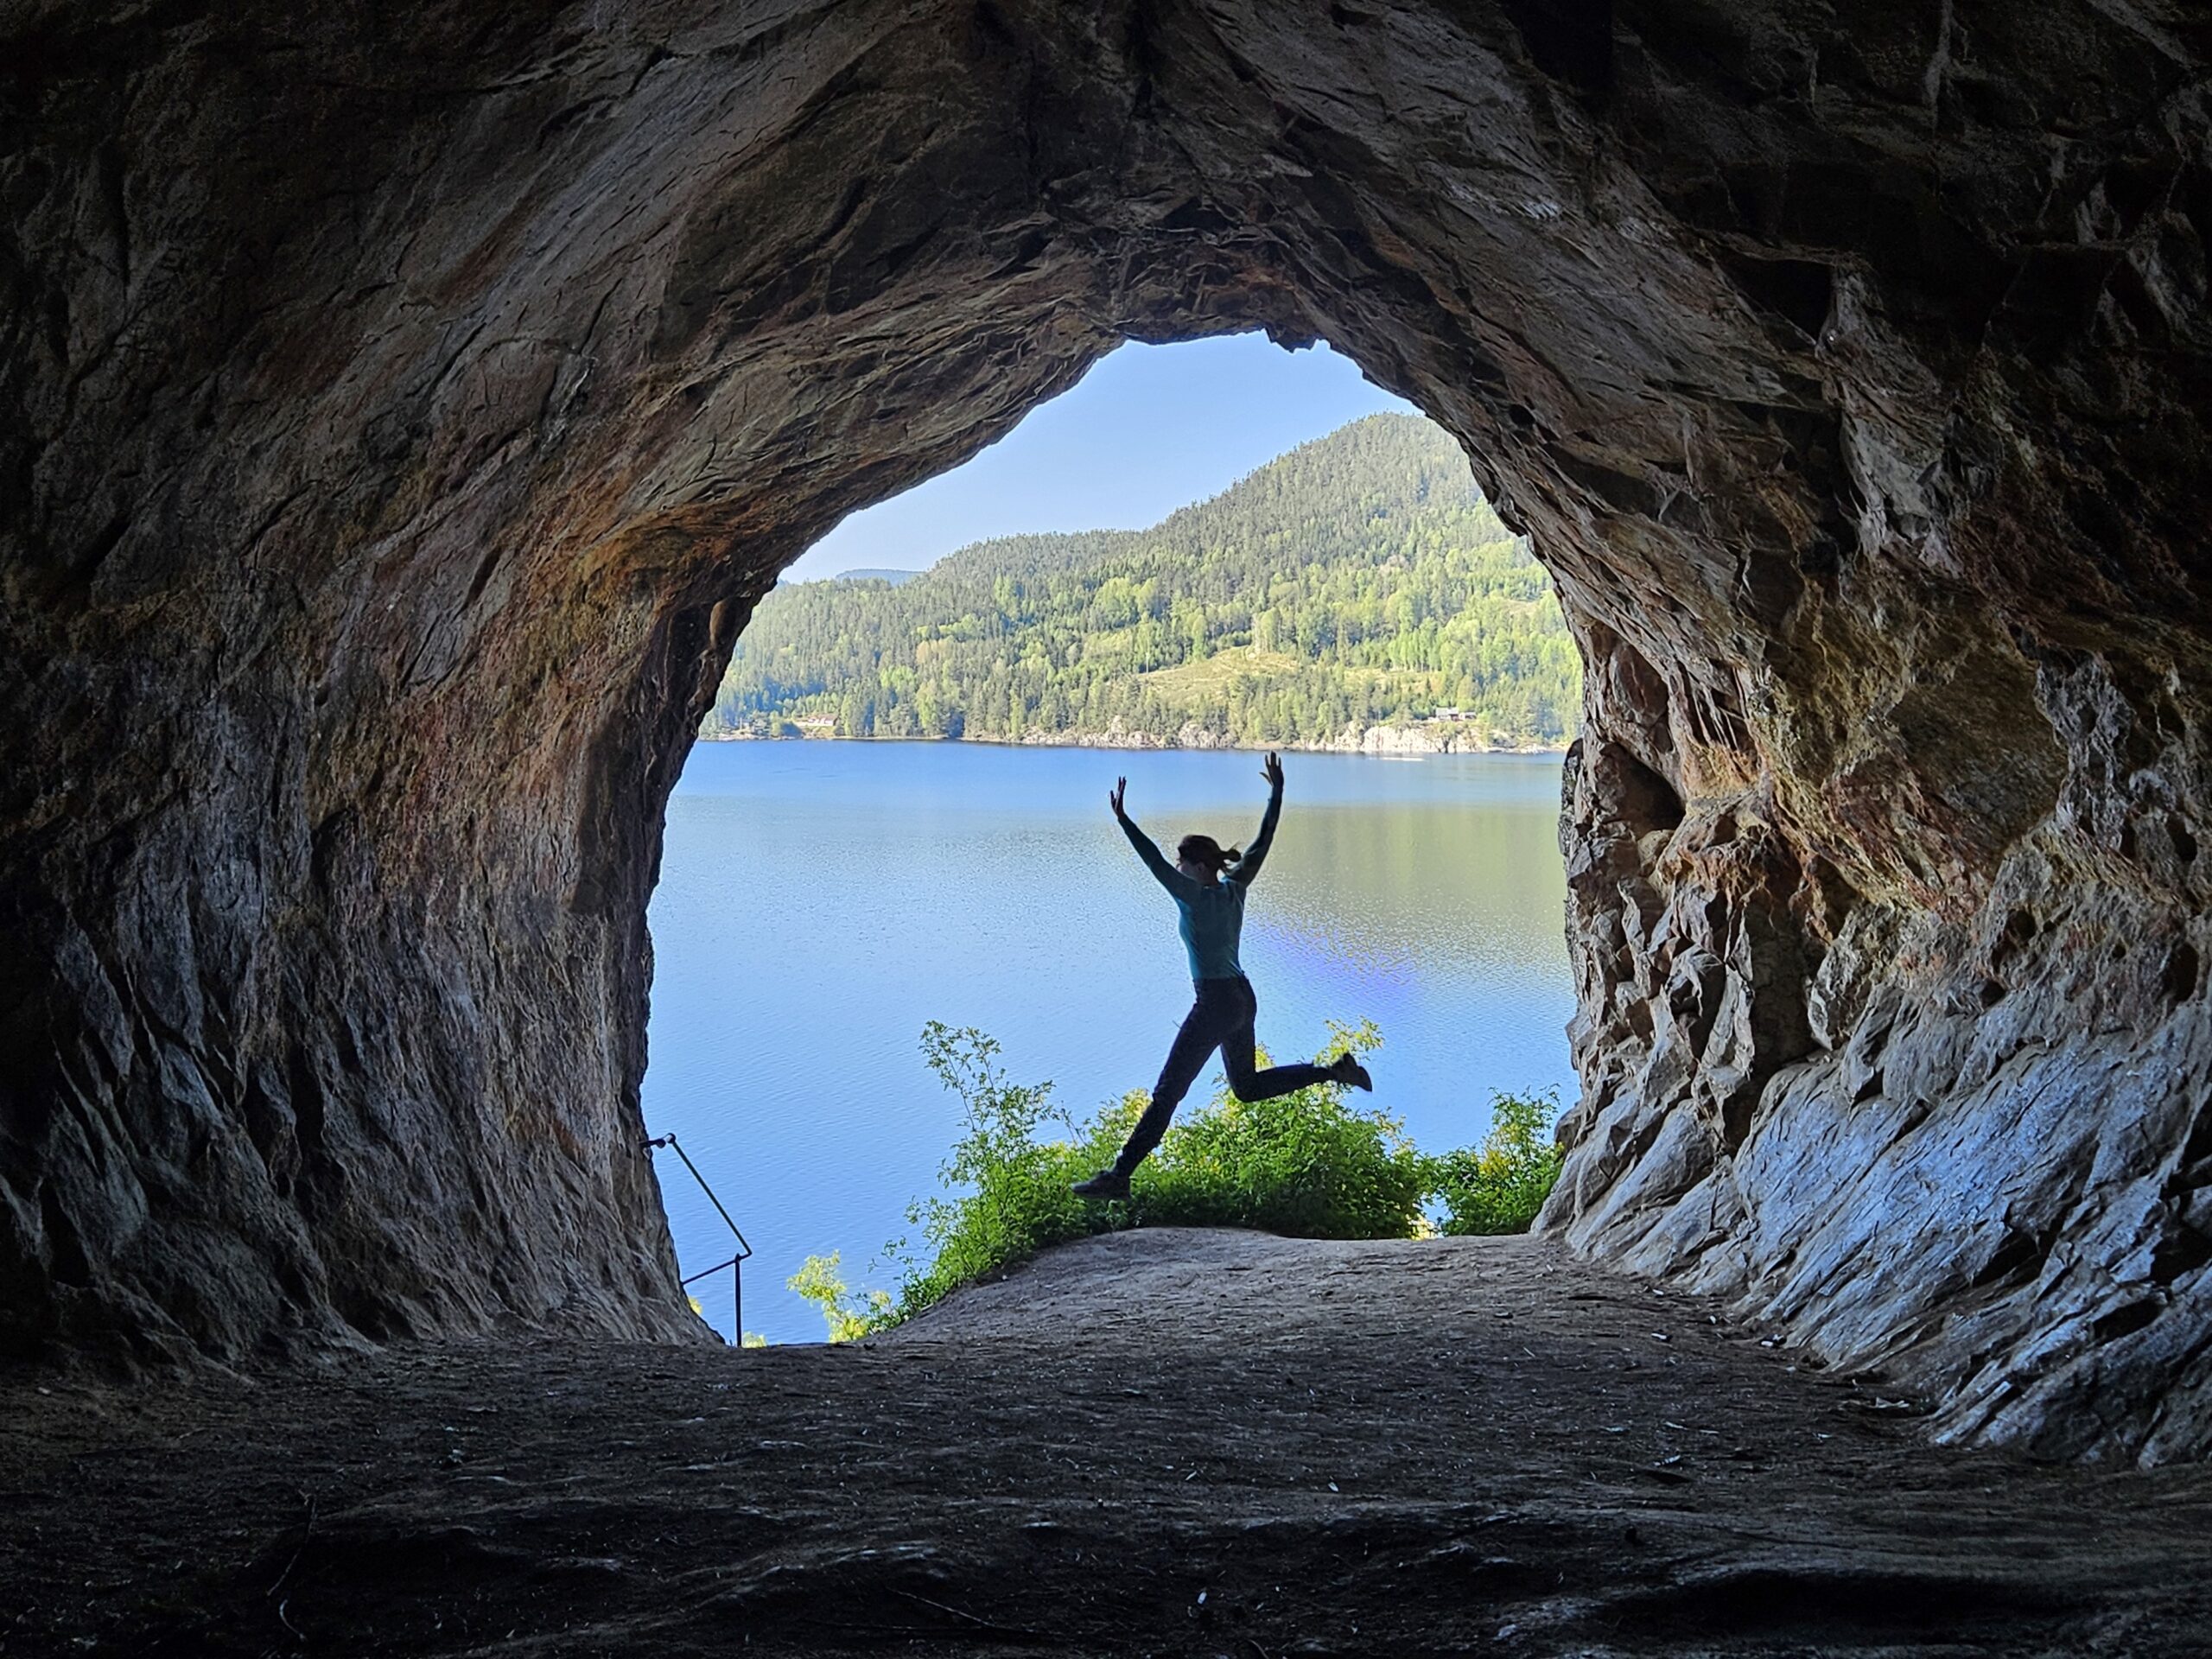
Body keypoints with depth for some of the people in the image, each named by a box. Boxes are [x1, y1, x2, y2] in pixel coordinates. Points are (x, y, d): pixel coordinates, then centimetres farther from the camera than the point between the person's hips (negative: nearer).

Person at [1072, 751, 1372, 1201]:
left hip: (1214, 1005, -8)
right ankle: (1334, 1070, 19)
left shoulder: (1196, 897, -16)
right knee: (1248, 1086, 26)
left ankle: (1119, 1177, -8)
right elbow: (1262, 842, 12)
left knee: (1166, 1095, -8)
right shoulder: (1234, 889, 4)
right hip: (1243, 999, 8)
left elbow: (1155, 864, -26)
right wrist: (1276, 791, 20)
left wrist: (1123, 820, -28)